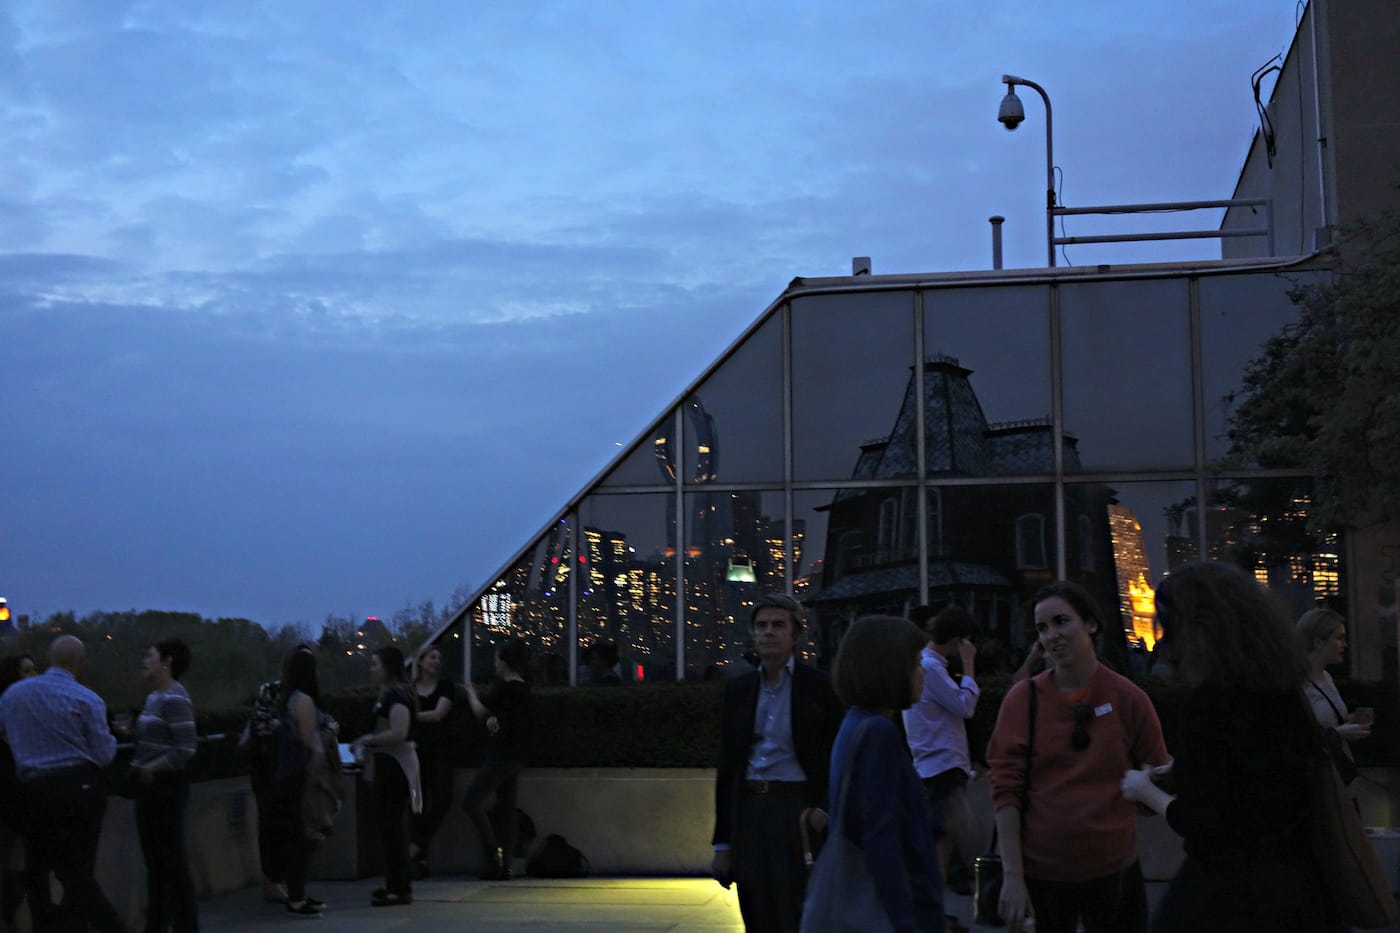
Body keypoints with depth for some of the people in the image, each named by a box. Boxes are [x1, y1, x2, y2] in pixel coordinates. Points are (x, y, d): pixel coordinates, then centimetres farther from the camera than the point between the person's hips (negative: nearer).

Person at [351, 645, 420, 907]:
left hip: (396, 765, -10)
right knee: (390, 824, 15)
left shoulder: (397, 696, -16)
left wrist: (368, 740, -16)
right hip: (388, 764, 10)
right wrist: (367, 741, 9)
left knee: (392, 825, -7)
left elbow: (398, 733, -26)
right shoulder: (387, 695, 15)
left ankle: (400, 889, -4)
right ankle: (396, 884, 23)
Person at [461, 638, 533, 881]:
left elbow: (480, 711, -5)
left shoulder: (505, 688, -15)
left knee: (471, 801, -8)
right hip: (516, 757, 10)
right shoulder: (523, 688, 12)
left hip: (501, 756, -10)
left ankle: (493, 850, -12)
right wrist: (493, 719, 3)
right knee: (508, 810, 9)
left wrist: (471, 692, 12)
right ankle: (505, 865, 9)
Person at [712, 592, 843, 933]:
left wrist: (825, 812, -13)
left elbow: (837, 760, 1)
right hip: (748, 811, 4)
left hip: (798, 810, -4)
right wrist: (722, 842, 9)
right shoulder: (738, 688, 9)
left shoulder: (818, 686, -1)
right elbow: (727, 767, 11)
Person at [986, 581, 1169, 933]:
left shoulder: (1128, 697, -3)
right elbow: (1006, 789, -6)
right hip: (1040, 872, 0)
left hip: (1113, 870, 0)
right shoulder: (1023, 699, -4)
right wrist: (1012, 876, -10)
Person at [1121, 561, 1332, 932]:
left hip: (1232, 893, -7)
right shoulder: (1282, 691, 3)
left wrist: (1145, 791, 0)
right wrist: (1182, 773, 22)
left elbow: (1200, 825, -17)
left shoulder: (1208, 703, -20)